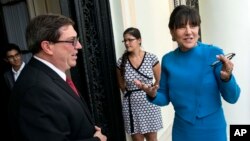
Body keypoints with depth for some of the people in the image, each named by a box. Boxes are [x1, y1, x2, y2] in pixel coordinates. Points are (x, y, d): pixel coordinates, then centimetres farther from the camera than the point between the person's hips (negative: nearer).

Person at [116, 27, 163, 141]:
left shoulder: (151, 58, -8)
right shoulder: (121, 62, -5)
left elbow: (159, 80, 4)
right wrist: (130, 94, 11)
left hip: (149, 103, 0)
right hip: (132, 104, 1)